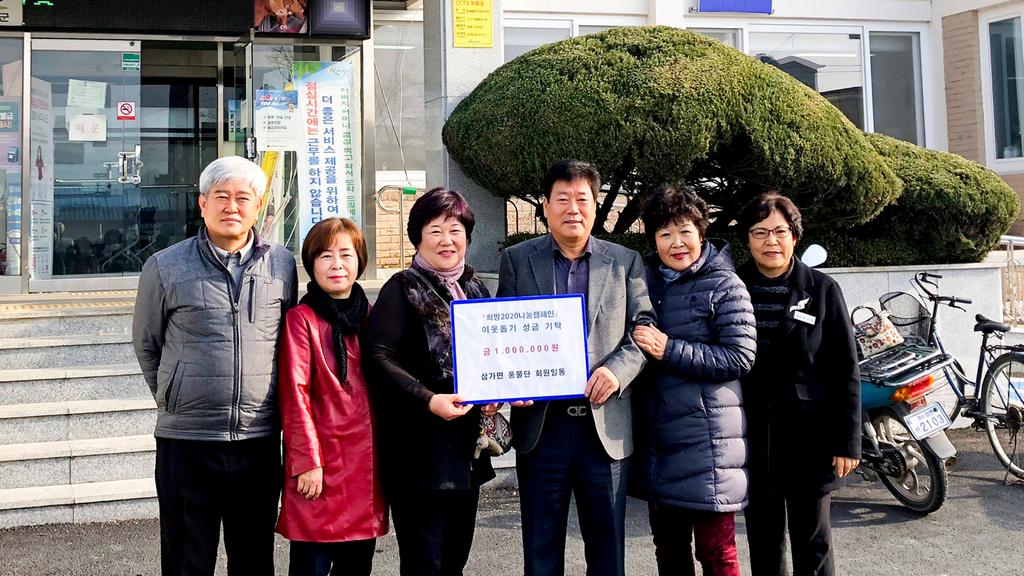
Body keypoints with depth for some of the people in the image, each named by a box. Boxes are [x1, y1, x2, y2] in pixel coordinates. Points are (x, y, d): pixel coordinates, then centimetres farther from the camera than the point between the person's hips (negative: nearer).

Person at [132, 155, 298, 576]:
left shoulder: (282, 265, 4)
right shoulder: (165, 268, -2)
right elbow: (146, 345, 11)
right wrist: (174, 400, 12)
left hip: (260, 441, 2)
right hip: (185, 442, -1)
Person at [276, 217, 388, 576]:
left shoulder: (370, 316, 11)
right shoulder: (301, 319, -5)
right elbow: (294, 396, -9)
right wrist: (307, 462, -14)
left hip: (367, 462, 5)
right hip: (322, 465, -5)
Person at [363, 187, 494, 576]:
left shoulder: (476, 289, 14)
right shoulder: (402, 290, -6)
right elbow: (378, 358, -14)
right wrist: (428, 400, -25)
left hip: (467, 445, 6)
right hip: (419, 447, -6)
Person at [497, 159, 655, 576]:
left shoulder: (625, 262, 7)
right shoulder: (517, 259, 7)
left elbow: (642, 330, 3)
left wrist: (617, 370, -15)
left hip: (605, 427, 0)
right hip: (541, 424, 0)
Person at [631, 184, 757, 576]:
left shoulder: (724, 285, -6)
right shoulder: (646, 281, 10)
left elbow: (740, 357, -14)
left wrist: (669, 350, -18)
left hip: (707, 445, -6)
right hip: (658, 440, 6)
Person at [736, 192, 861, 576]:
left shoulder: (822, 290, -2)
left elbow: (845, 371, -2)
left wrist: (847, 442, -6)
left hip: (809, 436, -2)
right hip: (753, 438, 2)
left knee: (812, 543, 7)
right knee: (763, 541, 12)